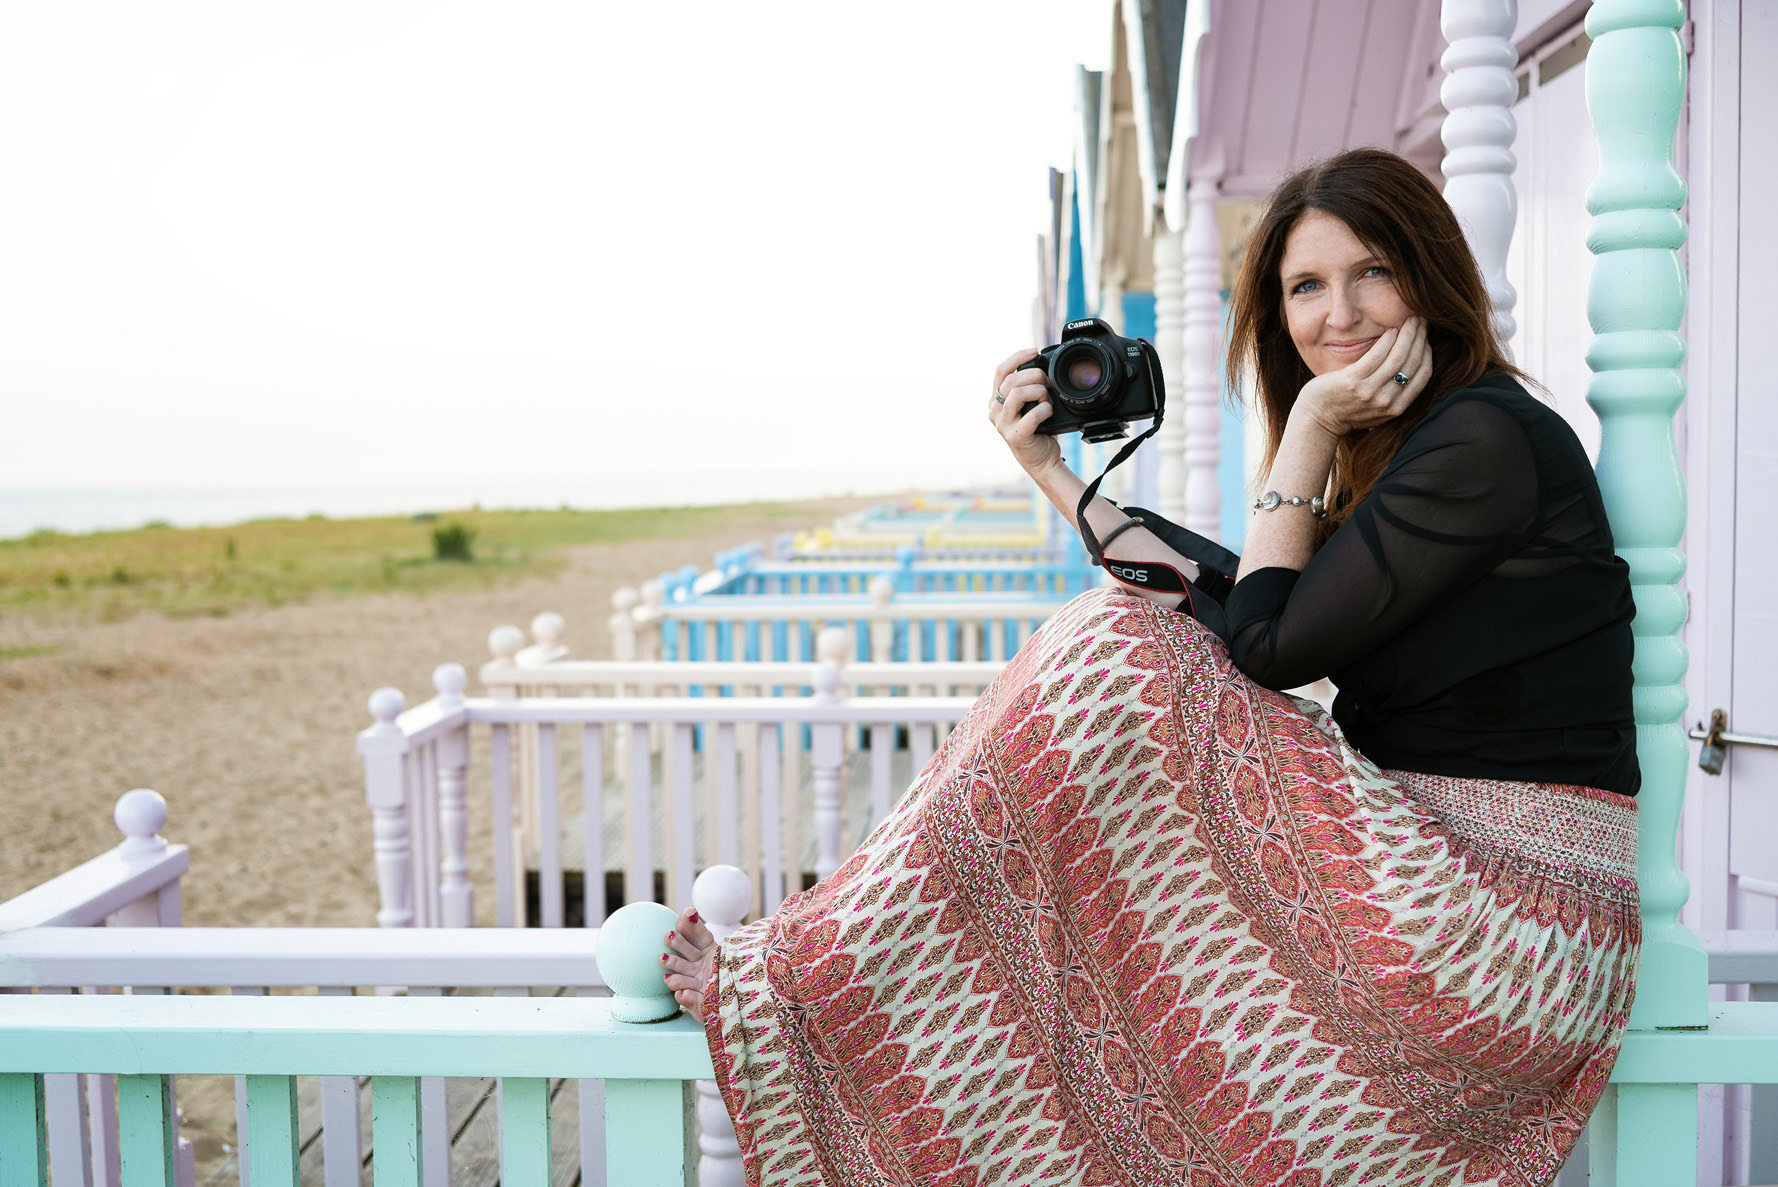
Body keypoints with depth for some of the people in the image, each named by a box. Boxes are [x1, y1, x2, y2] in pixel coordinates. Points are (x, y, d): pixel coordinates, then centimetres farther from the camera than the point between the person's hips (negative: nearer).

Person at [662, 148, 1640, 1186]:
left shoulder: (1488, 437, -13)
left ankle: (797, 977, -7)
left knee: (1110, 661, -16)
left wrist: (1310, 433, -10)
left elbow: (1268, 652, -14)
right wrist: (1057, 472, 13)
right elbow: (1220, 613, 10)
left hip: (1503, 932, -9)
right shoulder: (1403, 443, 15)